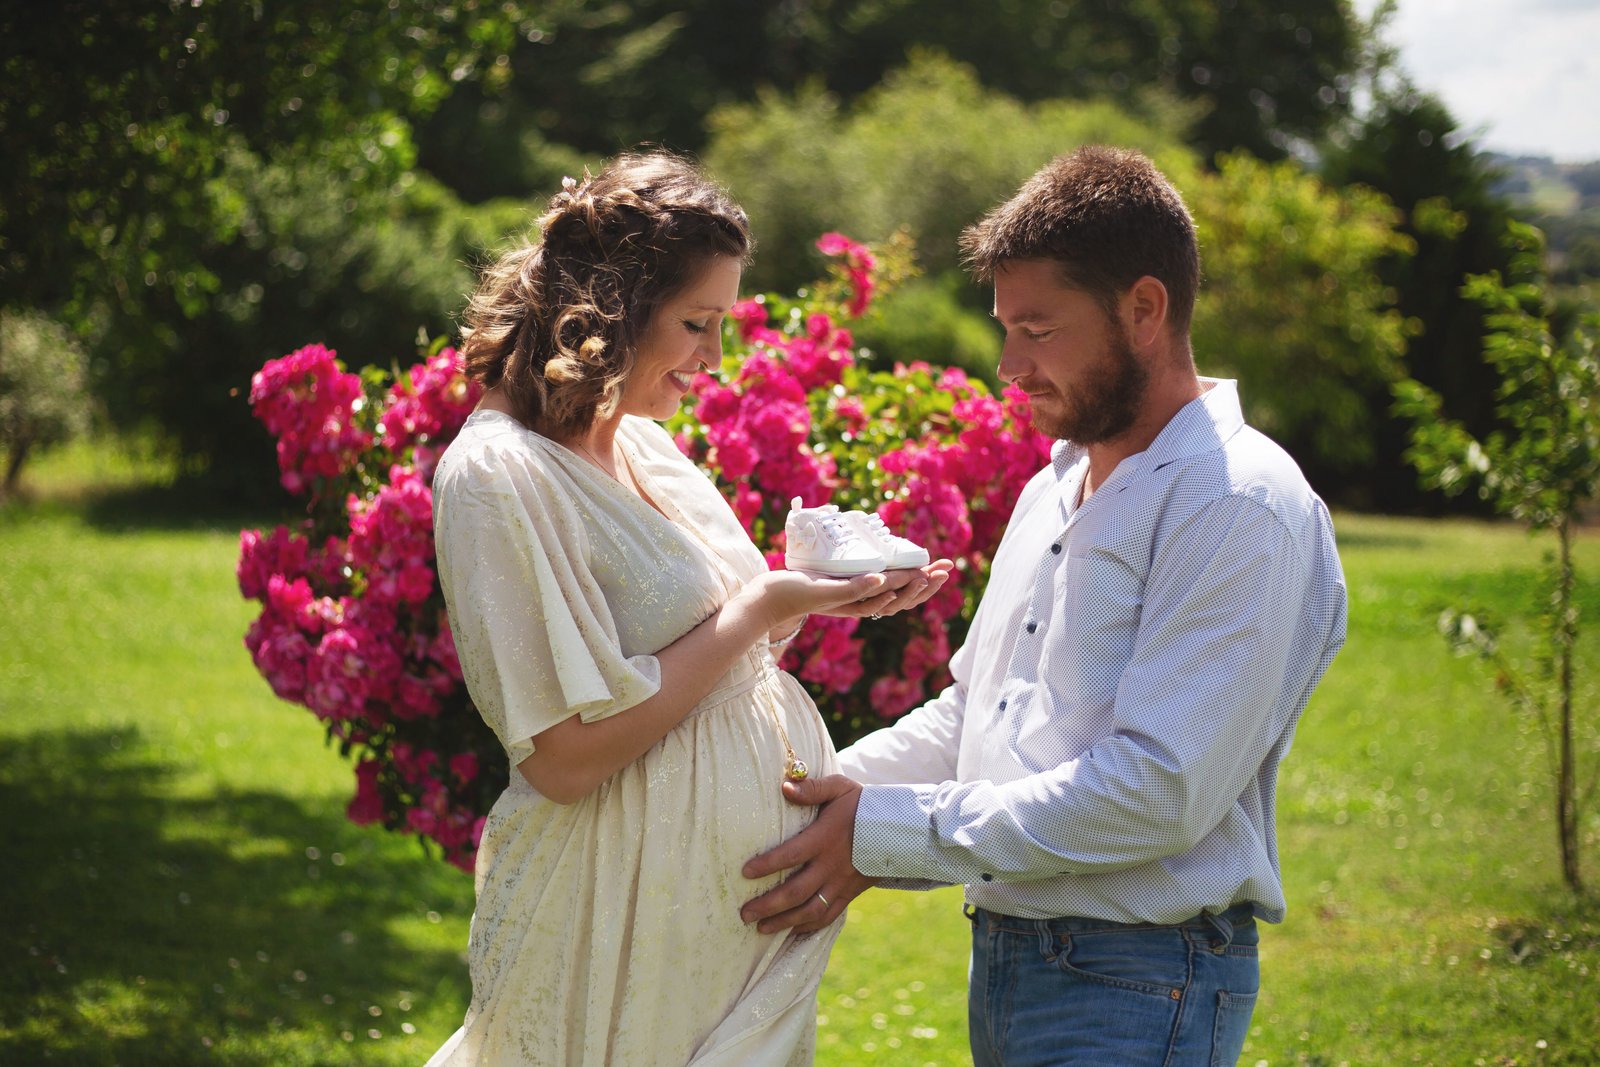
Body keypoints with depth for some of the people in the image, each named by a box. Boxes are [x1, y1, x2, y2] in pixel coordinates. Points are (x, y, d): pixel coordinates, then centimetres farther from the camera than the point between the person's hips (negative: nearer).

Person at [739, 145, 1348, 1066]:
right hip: (1005, 954, 8)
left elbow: (1159, 789, -22)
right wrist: (826, 790, 4)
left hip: (1136, 990, -8)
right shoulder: (1054, 491, 16)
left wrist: (884, 835, -19)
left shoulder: (1242, 510, -14)